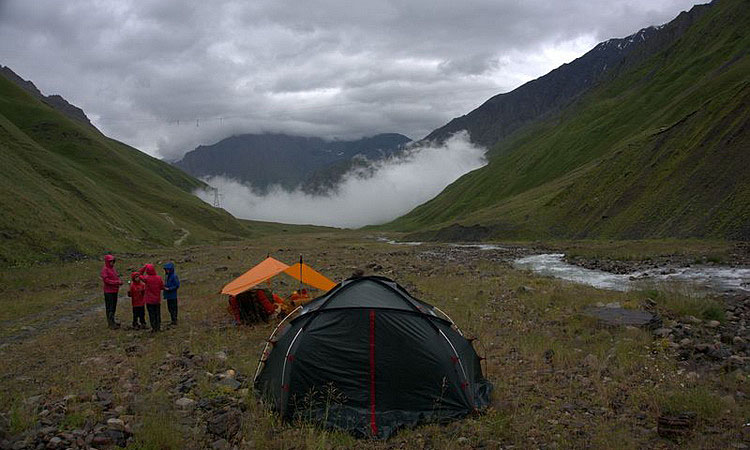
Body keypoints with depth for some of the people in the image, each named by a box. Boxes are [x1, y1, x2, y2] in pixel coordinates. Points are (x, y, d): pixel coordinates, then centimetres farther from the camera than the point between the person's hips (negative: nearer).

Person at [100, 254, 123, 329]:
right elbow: (106, 280, -19)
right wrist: (116, 282, -22)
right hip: (108, 291, -9)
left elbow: (116, 277, 19)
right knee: (109, 307, -5)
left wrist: (120, 281, -4)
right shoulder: (105, 269, -11)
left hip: (114, 291, 9)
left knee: (113, 307, 14)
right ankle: (111, 323, -3)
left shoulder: (112, 268, 14)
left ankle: (112, 322, 24)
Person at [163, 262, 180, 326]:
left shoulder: (174, 276, -15)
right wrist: (164, 287, 5)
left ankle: (175, 322, 3)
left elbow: (177, 286, -16)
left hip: (173, 296, -9)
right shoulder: (166, 276, 11)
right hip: (168, 296, 9)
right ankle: (173, 321, 25)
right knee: (169, 308, 15)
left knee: (173, 309, -4)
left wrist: (169, 289, -20)